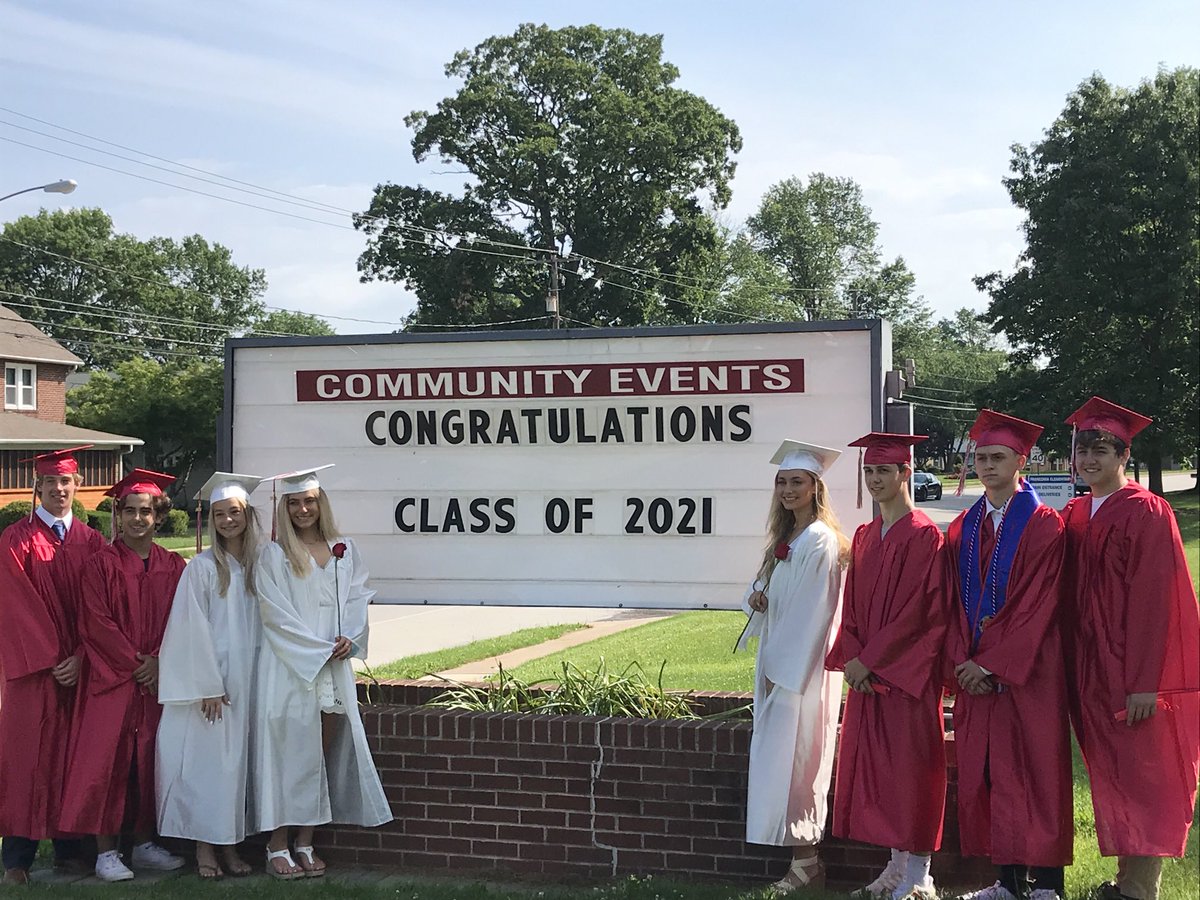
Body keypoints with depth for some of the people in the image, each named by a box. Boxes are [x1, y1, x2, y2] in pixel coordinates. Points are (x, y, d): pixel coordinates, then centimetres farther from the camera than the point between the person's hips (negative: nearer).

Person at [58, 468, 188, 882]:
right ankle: (105, 851, 2)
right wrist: (135, 661, -12)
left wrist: (159, 661, -9)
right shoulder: (101, 564, -1)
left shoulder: (173, 566, 9)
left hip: (158, 676, 3)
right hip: (112, 678, -3)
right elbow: (97, 622, -8)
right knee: (107, 760, -5)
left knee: (150, 760, 7)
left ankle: (144, 843, 17)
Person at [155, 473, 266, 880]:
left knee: (236, 759, 8)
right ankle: (204, 847, 6)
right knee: (206, 758, -2)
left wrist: (258, 676, 6)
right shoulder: (202, 567, -6)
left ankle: (229, 843, 15)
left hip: (246, 680, 4)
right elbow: (193, 629, -9)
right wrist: (209, 686, -13)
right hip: (208, 681, -4)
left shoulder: (258, 566, 7)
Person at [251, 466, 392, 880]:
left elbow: (358, 595, 11)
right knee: (288, 752, -5)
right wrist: (319, 647, -11)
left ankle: (305, 844, 12)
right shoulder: (274, 554, -1)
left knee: (322, 754, 4)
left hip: (334, 667, 4)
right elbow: (276, 612, -7)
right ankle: (277, 847, 1)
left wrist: (349, 637, -7)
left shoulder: (343, 549, 12)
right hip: (289, 667, -4)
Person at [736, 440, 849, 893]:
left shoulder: (821, 542, -14)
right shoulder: (787, 538, 14)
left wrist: (781, 669, -16)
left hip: (803, 668, -9)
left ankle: (806, 864, 2)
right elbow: (770, 594, 20)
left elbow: (811, 614, -18)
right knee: (779, 759, 11)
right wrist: (755, 595, -3)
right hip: (778, 663, 9)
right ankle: (802, 857, 19)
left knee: (793, 760, -6)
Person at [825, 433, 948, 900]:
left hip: (907, 675, -7)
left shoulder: (923, 536, -11)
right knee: (876, 768, 10)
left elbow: (918, 612, -17)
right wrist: (853, 657, -2)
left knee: (909, 768, -1)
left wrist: (868, 660, -16)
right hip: (866, 672, 7)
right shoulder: (865, 536, 12)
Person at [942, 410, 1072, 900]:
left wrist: (991, 663, -15)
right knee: (985, 776, 6)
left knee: (1036, 773, 0)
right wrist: (963, 661, -5)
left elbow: (1037, 605, -12)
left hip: (1029, 672, -5)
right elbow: (954, 602, 9)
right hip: (975, 671, 5)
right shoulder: (963, 528, 11)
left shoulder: (1044, 526, -6)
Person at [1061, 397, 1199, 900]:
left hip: (1133, 673, -7)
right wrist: (1075, 668, 4)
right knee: (1110, 778, 12)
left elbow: (1153, 600, -16)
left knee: (1142, 782, -1)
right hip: (1090, 670, 7)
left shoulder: (1146, 513, -11)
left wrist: (1143, 682, -20)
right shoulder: (1073, 518, 10)